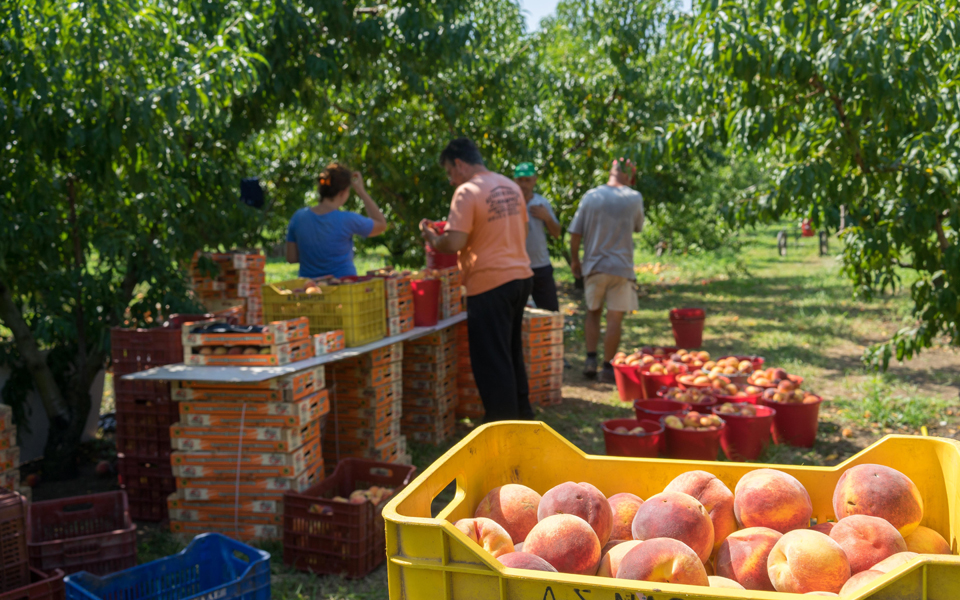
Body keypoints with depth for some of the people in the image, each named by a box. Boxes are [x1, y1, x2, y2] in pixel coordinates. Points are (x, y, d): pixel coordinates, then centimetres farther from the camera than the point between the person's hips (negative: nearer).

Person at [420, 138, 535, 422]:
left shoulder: (467, 191, -14)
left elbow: (455, 242, -21)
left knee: (491, 359, 0)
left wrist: (431, 237, -2)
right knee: (512, 352, 21)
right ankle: (522, 413, 31)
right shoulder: (510, 186, 11)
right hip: (521, 275, 9)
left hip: (490, 283, -8)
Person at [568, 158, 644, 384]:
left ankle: (591, 359, 8)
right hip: (621, 266, -2)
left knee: (593, 313, 17)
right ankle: (607, 368, 5)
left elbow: (575, 233, -1)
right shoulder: (634, 198, -4)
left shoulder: (591, 196, -1)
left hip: (594, 265, 2)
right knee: (614, 318, 3)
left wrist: (574, 259, 13)